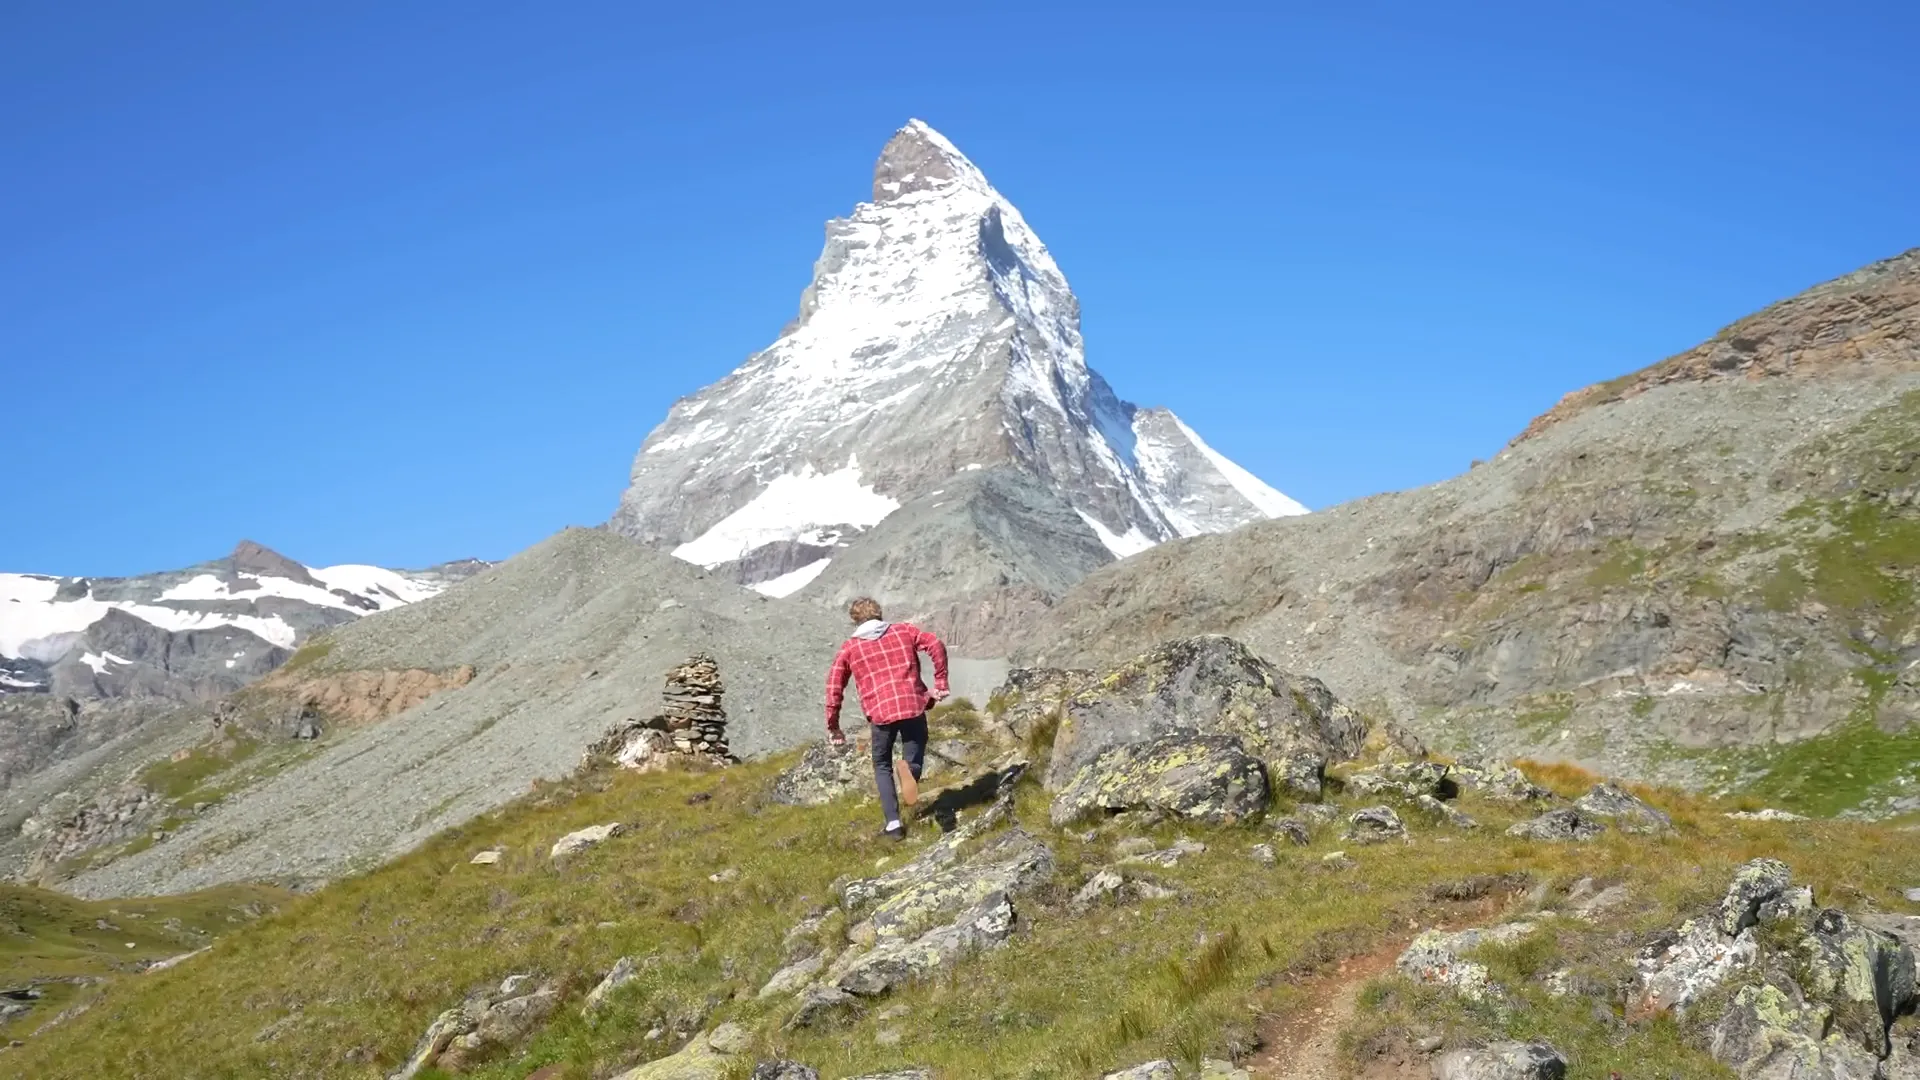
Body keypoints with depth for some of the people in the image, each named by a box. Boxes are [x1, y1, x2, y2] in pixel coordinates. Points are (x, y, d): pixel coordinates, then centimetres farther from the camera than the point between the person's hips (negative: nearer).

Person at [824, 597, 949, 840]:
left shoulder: (849, 649, 12)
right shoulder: (903, 631, 13)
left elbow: (834, 688, 8)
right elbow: (936, 646, 2)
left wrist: (833, 727, 14)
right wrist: (940, 684, 6)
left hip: (881, 713, 0)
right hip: (914, 707, 0)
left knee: (883, 766, 19)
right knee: (913, 761, 10)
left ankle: (894, 823, 4)